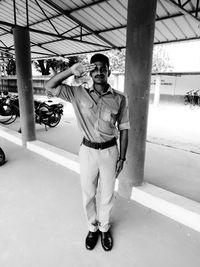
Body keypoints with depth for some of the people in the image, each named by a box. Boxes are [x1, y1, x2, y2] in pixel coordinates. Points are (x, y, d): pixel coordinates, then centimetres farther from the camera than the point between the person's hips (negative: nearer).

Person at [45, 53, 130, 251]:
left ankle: (104, 228, 44)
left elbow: (123, 129, 0)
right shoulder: (79, 94, -4)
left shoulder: (119, 99, -6)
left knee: (107, 194, 16)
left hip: (109, 151, 0)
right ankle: (92, 227, 44)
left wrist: (122, 157, 0)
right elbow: (49, 87, -8)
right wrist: (71, 71, -19)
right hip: (87, 151, 1)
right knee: (88, 193, 17)